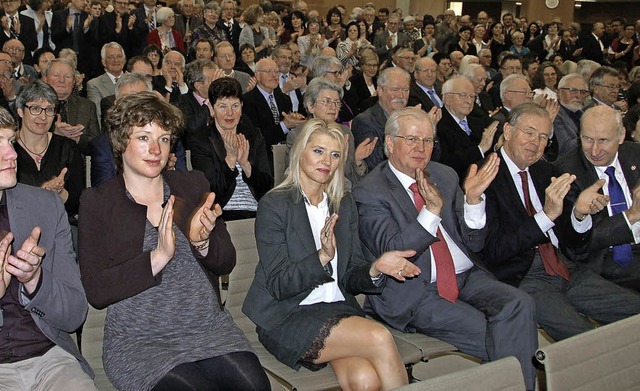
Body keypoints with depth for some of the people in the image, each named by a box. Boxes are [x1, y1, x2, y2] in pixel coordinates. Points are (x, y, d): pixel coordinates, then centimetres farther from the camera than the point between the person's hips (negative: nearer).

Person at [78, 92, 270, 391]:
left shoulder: (193, 184, 9)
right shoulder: (97, 201, 0)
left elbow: (226, 263, 8)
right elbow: (95, 291, -9)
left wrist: (202, 242, -14)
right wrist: (158, 257, -21)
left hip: (208, 327, 3)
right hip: (139, 341, -2)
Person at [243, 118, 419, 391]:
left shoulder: (344, 204, 14)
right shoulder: (274, 206, -4)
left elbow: (349, 276, 11)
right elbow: (278, 285, -10)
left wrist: (375, 269, -11)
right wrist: (322, 257, -26)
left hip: (338, 310, 4)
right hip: (288, 318, -4)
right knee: (379, 338, -25)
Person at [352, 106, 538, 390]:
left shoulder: (445, 176, 12)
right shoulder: (370, 192, -5)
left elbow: (473, 243, 8)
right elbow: (393, 252, -16)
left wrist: (473, 198, -10)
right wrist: (432, 210, -27)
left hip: (468, 277, 5)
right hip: (415, 292, -5)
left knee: (518, 304, -22)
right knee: (491, 334, -24)